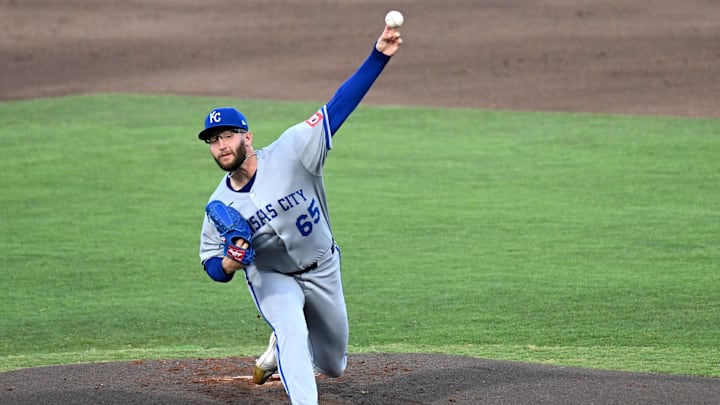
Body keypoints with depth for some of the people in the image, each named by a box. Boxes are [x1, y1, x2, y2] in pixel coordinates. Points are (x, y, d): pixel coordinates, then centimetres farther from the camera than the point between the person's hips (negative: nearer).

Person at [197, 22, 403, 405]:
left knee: (333, 364, 15)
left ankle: (282, 349, 49)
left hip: (322, 269, 1)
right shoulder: (220, 205, -17)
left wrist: (378, 57, -40)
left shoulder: (290, 151, -25)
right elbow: (211, 263, -7)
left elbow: (340, 105, -30)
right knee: (291, 329, -30)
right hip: (270, 276, -1)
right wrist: (227, 265, -33)